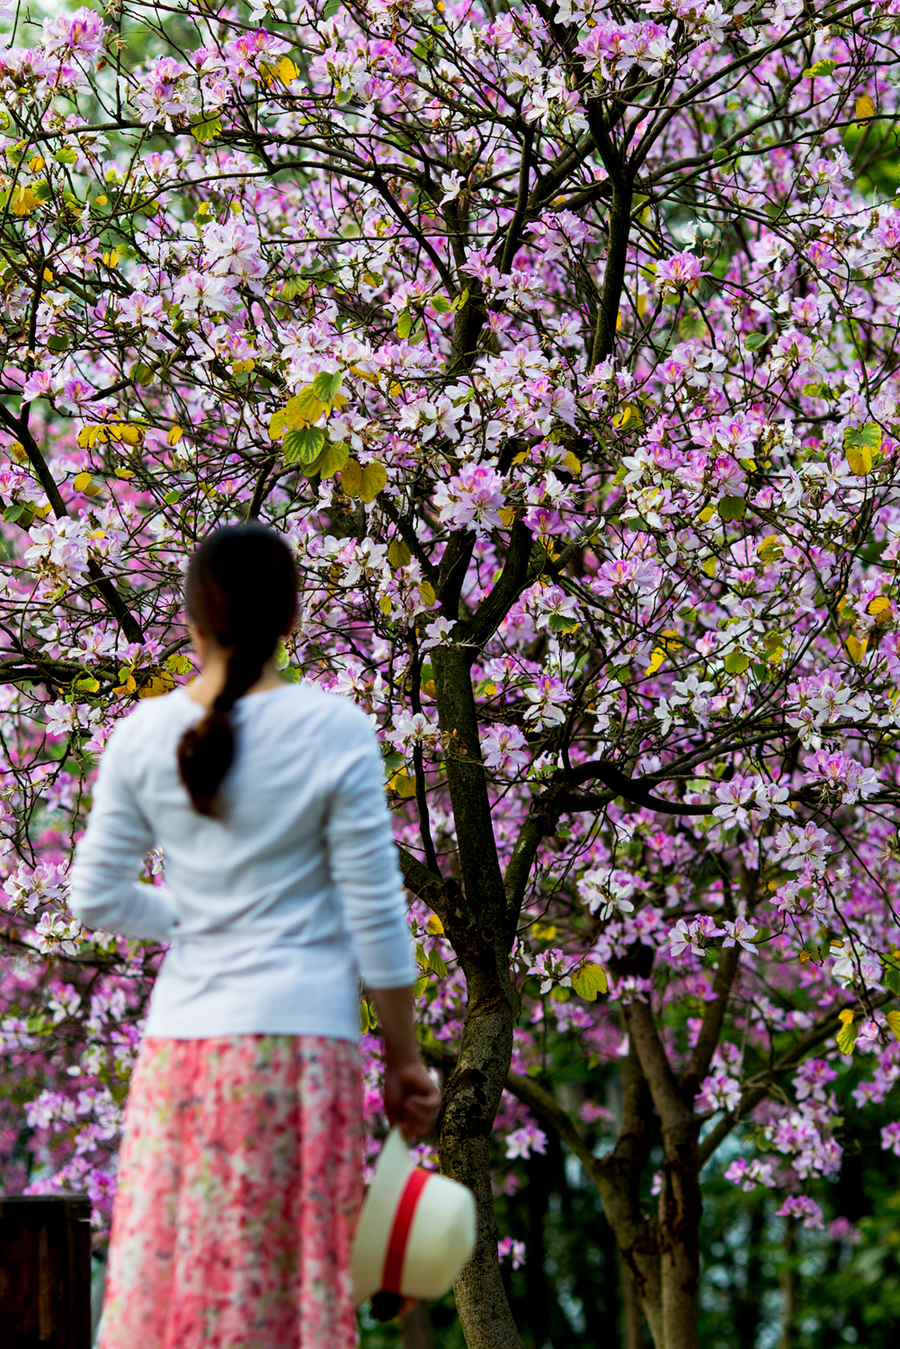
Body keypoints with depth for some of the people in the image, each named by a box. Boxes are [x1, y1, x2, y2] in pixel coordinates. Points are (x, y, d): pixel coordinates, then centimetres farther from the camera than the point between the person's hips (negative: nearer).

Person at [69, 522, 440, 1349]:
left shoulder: (144, 735, 3)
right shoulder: (333, 730, -5)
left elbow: (97, 899, 6)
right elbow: (374, 916, -4)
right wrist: (405, 1060, 4)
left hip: (180, 1042, 3)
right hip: (299, 1039, -3)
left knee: (165, 1278, 6)